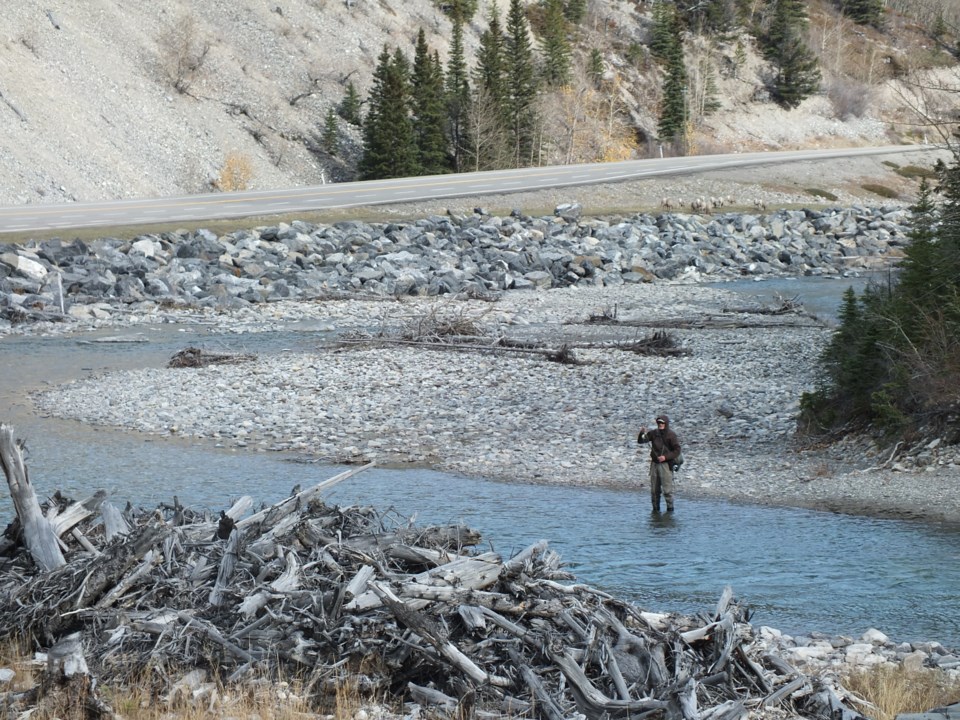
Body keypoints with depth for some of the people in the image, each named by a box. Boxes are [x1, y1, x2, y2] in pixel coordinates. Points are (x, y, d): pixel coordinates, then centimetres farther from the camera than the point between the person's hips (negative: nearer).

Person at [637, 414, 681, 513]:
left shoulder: (671, 435, -5)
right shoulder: (654, 433, 6)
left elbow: (677, 450, -7)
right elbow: (640, 441, 2)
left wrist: (665, 457, -18)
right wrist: (642, 433, -19)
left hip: (666, 464, -5)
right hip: (654, 463, 5)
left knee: (667, 489, -8)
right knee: (654, 490, 7)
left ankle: (670, 508, 1)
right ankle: (656, 508, 16)